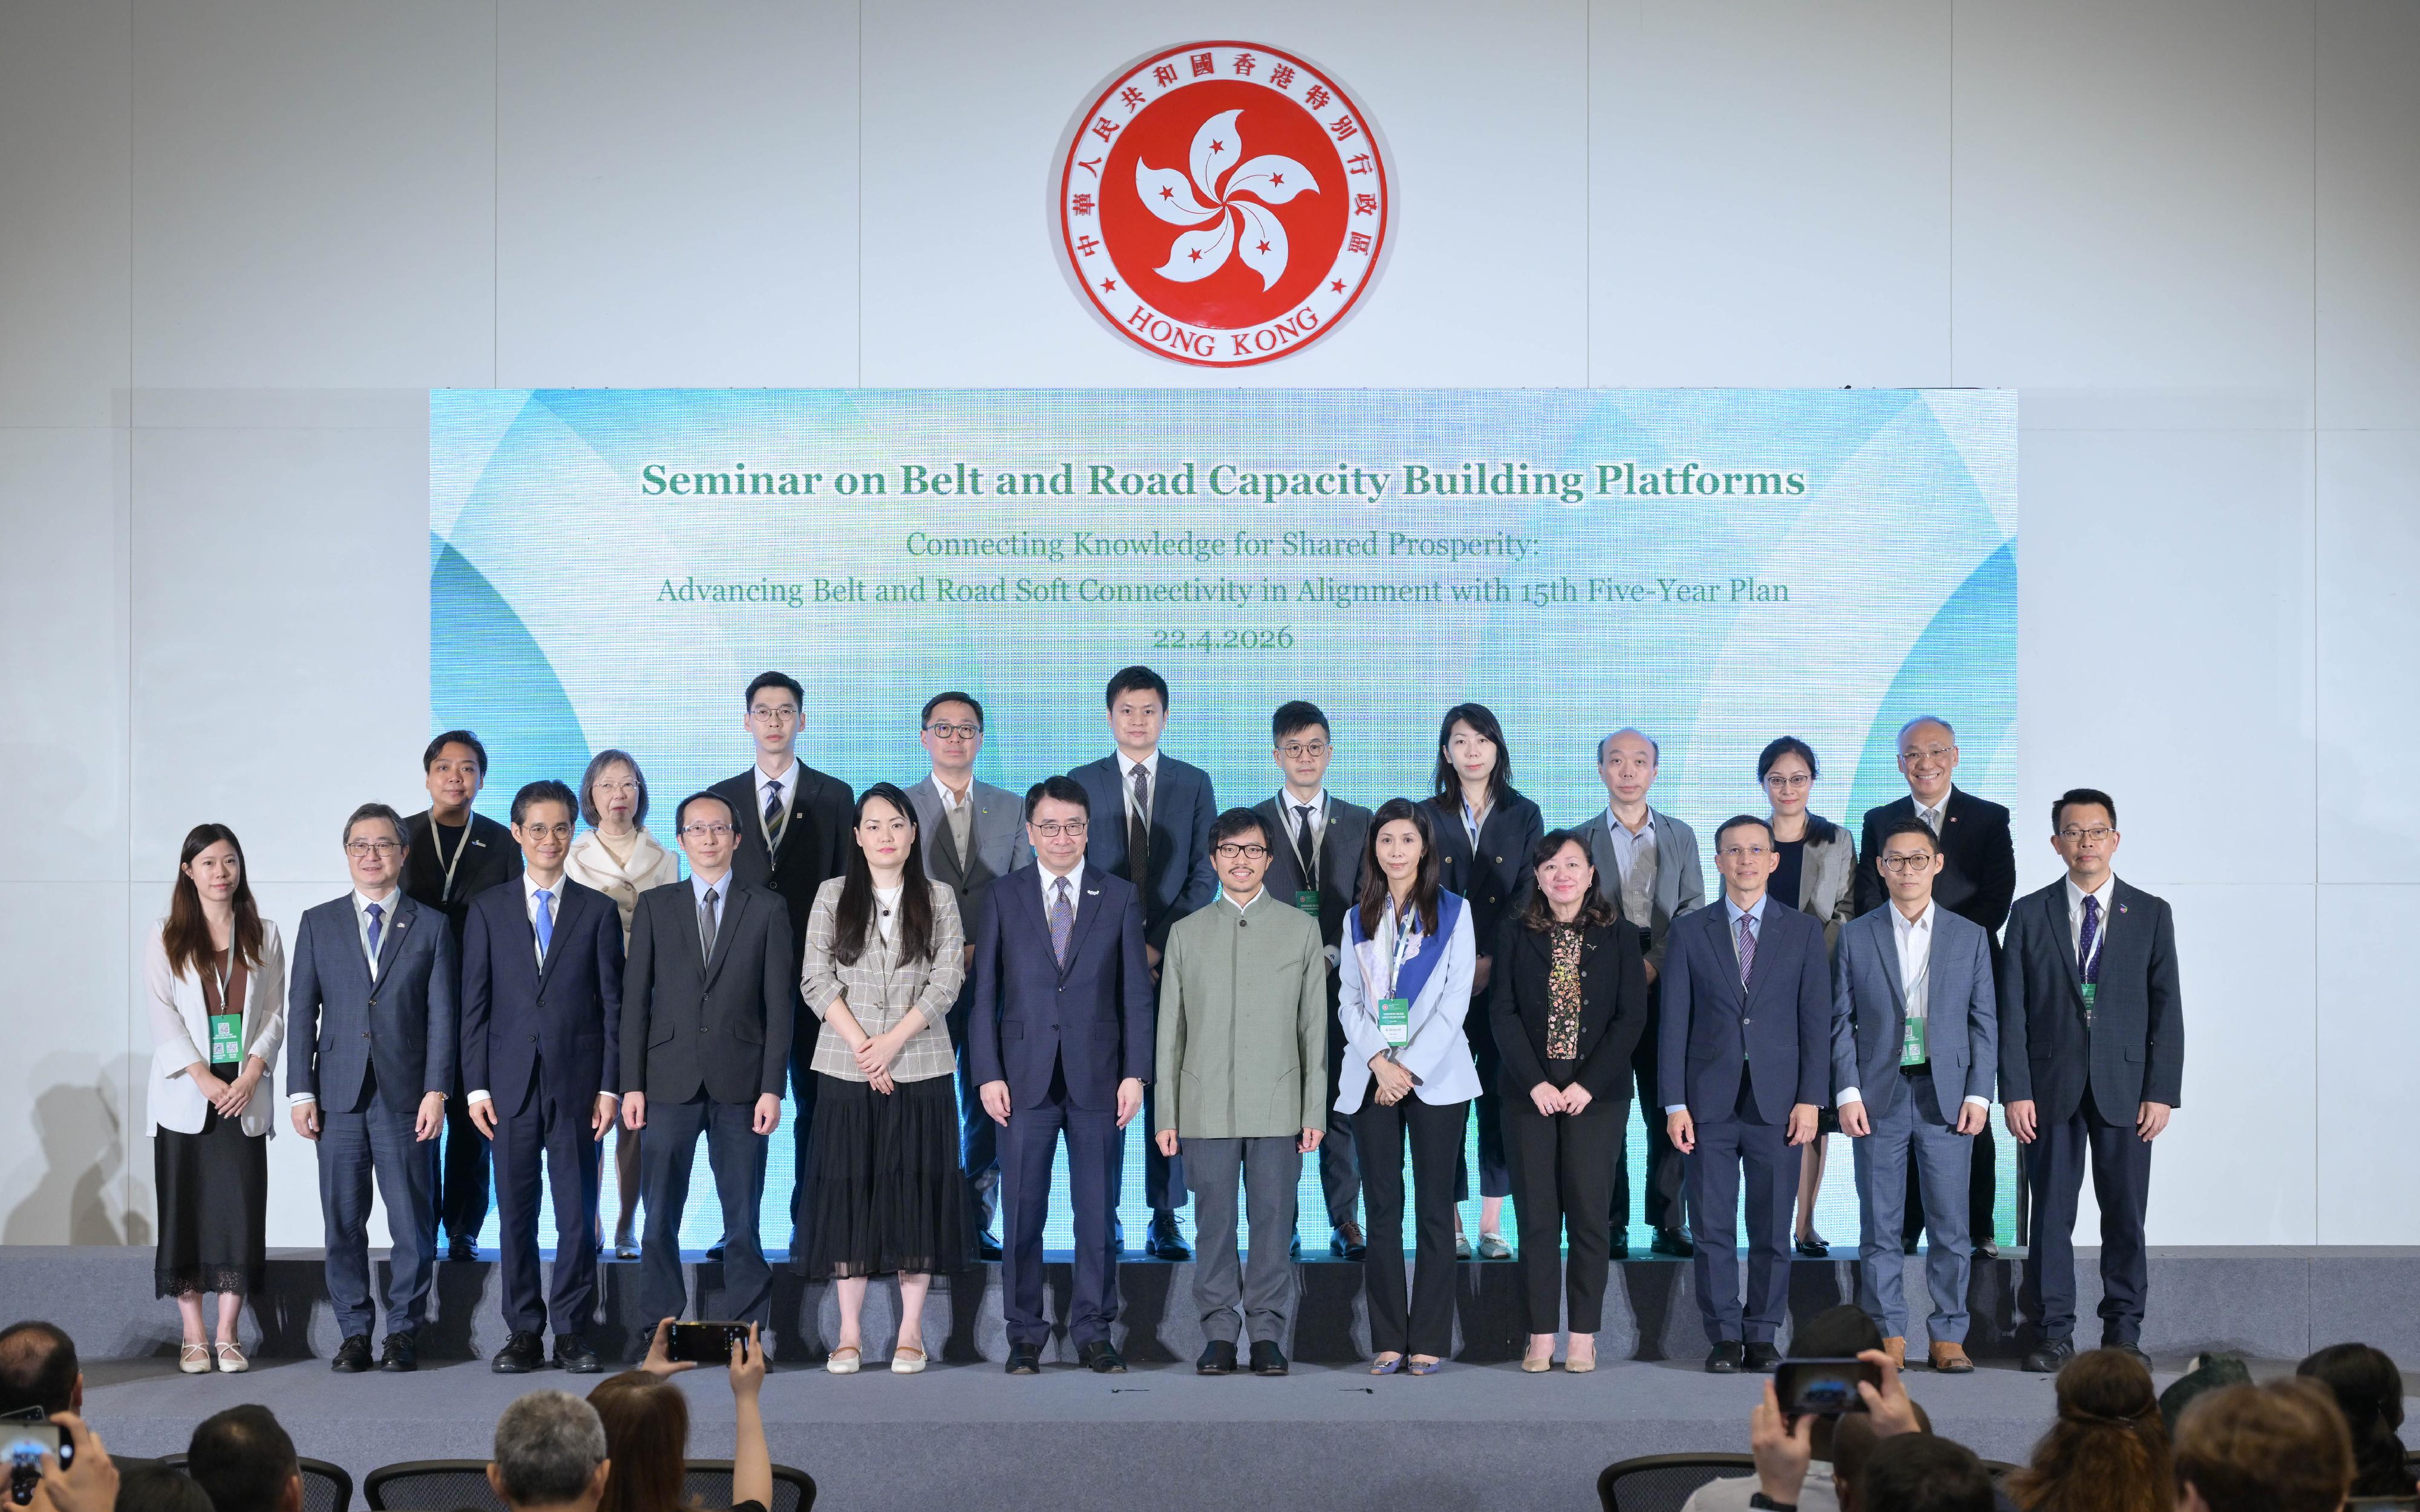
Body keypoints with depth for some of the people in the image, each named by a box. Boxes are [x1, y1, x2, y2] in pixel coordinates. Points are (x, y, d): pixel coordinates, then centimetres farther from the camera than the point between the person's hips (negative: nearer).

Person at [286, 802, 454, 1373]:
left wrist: (437, 1091, -6)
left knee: (412, 1219, -1)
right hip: (339, 1094, 1)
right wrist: (300, 1091, 0)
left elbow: (442, 1017, 3)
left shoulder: (431, 927, 7)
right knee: (343, 1220, 3)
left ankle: (404, 1331, 9)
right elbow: (301, 1012, 8)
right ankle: (354, 1332, 12)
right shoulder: (319, 924, 11)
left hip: (405, 1095, -1)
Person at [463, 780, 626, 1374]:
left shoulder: (598, 910, 7)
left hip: (577, 1084, -1)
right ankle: (523, 1332, 11)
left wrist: (610, 1086, -2)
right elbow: (475, 1004, 6)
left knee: (578, 1213, 0)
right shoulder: (488, 909, 9)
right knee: (516, 1213, 4)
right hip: (512, 1082, 1)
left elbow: (612, 1005, 5)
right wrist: (477, 1085, -1)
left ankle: (572, 1332, 8)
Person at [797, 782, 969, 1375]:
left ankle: (911, 1331, 5)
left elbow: (947, 981, -2)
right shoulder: (832, 897, 8)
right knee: (848, 1191, 0)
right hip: (846, 1069, 0)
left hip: (920, 1068, 0)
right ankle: (849, 1334, 3)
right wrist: (860, 1044, -10)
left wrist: (892, 1043, -12)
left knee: (915, 1191, 0)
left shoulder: (938, 898, 7)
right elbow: (816, 980, 0)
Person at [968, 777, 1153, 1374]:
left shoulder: (1120, 896, 6)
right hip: (1026, 1077, 0)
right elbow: (984, 991, 5)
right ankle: (1024, 1334, 11)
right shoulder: (1004, 898, 6)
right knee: (1022, 1212, 2)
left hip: (1098, 1077, 0)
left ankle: (1093, 1332, 13)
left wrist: (1135, 1074, -3)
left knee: (1097, 1211, 4)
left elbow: (1137, 991, 4)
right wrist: (988, 1073, -3)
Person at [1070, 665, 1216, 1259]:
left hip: (1173, 959, 0)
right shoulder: (1082, 782, 9)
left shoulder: (1194, 784, 9)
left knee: (1169, 1090, -1)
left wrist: (1160, 942, -7)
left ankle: (1167, 1221, 2)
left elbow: (1205, 875, 3)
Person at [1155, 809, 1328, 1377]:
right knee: (1214, 1222, 2)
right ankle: (1219, 1331, 11)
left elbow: (1315, 1027, 6)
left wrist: (1315, 1110, 0)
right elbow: (1170, 1031, 9)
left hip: (1277, 1107, -1)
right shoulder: (1186, 933, 10)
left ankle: (1268, 1333, 9)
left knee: (1274, 1222, 0)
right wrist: (1165, 1115, 4)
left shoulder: (1301, 929, 8)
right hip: (1206, 1108, 1)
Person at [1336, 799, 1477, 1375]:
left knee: (1434, 1208, -2)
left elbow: (1455, 1000, -3)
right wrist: (1379, 1061, -8)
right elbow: (1348, 1000, 8)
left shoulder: (1453, 912, 4)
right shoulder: (1358, 919, 13)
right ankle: (1387, 1342, 4)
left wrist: (1411, 1067, -11)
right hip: (1372, 1077, 3)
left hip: (1435, 1076, -2)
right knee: (1382, 1209, 1)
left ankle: (1429, 1342, 0)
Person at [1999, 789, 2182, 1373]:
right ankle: (2053, 1334, 7)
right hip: (2053, 1085, 0)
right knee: (2051, 1213, 1)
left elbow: (2166, 1008, 4)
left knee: (2125, 1215, 3)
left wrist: (2161, 1091, -4)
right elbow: (2012, 1010, 2)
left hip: (2125, 1086, 0)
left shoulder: (2150, 914, 7)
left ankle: (2123, 1332, 12)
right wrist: (2016, 1091, -6)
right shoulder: (2029, 914, 6)